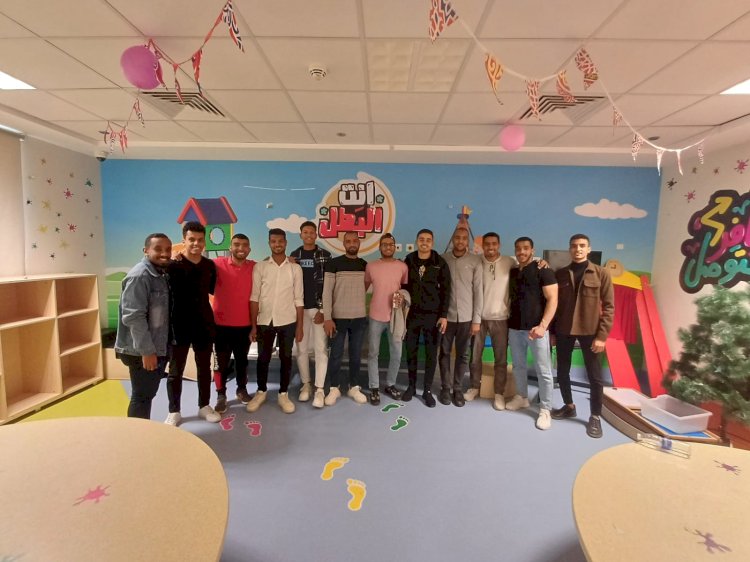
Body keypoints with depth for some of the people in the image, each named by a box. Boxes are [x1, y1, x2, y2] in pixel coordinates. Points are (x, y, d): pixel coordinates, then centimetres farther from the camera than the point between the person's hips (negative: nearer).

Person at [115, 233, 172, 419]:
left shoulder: (162, 274, 10)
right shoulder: (139, 276, -18)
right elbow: (134, 317, -24)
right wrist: (146, 350, -24)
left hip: (158, 348, 9)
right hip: (142, 351, -9)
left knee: (148, 394, 19)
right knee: (142, 396, 3)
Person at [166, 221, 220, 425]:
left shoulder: (210, 266, 3)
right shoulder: (173, 265, -9)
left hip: (204, 324, 4)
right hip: (179, 325, -3)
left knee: (204, 368, 14)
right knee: (175, 371, 9)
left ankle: (204, 406, 29)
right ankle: (174, 412, 24)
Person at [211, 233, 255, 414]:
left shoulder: (255, 267, -1)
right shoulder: (218, 264, -8)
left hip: (244, 324, 2)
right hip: (222, 324, -2)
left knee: (242, 360, 17)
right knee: (222, 361, 10)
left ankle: (242, 389, 34)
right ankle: (221, 395, 25)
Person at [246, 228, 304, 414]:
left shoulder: (295, 268, 2)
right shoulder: (260, 267, 1)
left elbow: (298, 299, 2)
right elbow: (254, 297, 0)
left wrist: (300, 326, 0)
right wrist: (253, 325, -3)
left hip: (287, 321, 0)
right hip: (265, 321, 0)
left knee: (286, 357, 9)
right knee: (263, 358, 11)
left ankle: (283, 394, 23)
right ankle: (261, 392, 30)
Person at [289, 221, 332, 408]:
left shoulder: (325, 256, 0)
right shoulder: (293, 256, 8)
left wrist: (323, 309, -9)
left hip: (319, 307, -2)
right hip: (300, 308, 3)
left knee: (321, 348, -2)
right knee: (301, 348, 8)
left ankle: (319, 389, 5)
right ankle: (305, 384, 22)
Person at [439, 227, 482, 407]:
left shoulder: (475, 261, -2)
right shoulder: (443, 259, 0)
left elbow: (478, 290, -3)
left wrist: (477, 319, -6)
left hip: (466, 317, 0)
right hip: (446, 315, 1)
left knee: (462, 354, 9)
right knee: (445, 353, 9)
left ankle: (457, 388, 24)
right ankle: (446, 387, 23)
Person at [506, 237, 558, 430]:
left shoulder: (543, 270, -5)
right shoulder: (512, 272, 11)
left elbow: (552, 300, -11)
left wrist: (543, 325, -21)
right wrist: (508, 320, 7)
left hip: (536, 327, -5)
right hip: (515, 327, 5)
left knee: (543, 370, 2)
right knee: (518, 366, 15)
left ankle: (545, 409, 13)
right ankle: (521, 397, 32)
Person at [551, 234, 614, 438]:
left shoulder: (601, 274, -2)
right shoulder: (560, 274, 4)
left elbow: (608, 307, -5)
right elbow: (554, 303, 5)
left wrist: (602, 335, -11)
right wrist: (551, 331, 2)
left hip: (590, 331, -2)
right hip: (564, 330, 3)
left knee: (594, 376, 6)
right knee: (562, 371, 12)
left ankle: (595, 417, 22)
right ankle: (569, 406, 32)